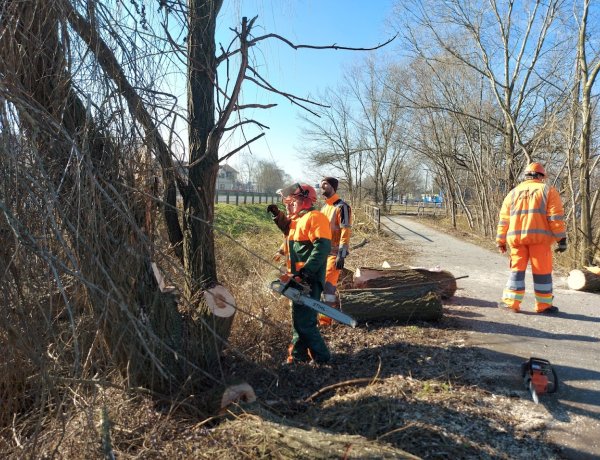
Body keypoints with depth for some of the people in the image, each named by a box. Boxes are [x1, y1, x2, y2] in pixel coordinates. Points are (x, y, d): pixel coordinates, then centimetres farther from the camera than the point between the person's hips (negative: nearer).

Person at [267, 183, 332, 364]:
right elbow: (287, 229, 37)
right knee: (298, 318, 16)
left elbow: (323, 246, -26)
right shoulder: (296, 219, 14)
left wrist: (306, 271, -31)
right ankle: (298, 355, 27)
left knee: (304, 321, -8)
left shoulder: (314, 217, -16)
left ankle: (321, 356, 5)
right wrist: (278, 215, 18)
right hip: (298, 278, 10)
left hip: (308, 280, -10)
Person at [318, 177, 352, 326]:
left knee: (328, 284, -10)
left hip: (334, 252, -8)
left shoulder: (342, 207, -12)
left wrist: (341, 255, -22)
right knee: (330, 283, 13)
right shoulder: (324, 207, 15)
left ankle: (325, 320, -3)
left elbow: (345, 232, -17)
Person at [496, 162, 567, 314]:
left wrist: (500, 241, 15)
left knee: (517, 269, 9)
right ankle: (543, 305, 10)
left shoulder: (513, 192, 16)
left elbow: (504, 220, 13)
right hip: (539, 236, -3)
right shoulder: (548, 190, 7)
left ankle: (511, 301, 3)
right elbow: (556, 217, -2)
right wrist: (561, 238, -2)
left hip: (516, 237, 3)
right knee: (542, 271, 5)